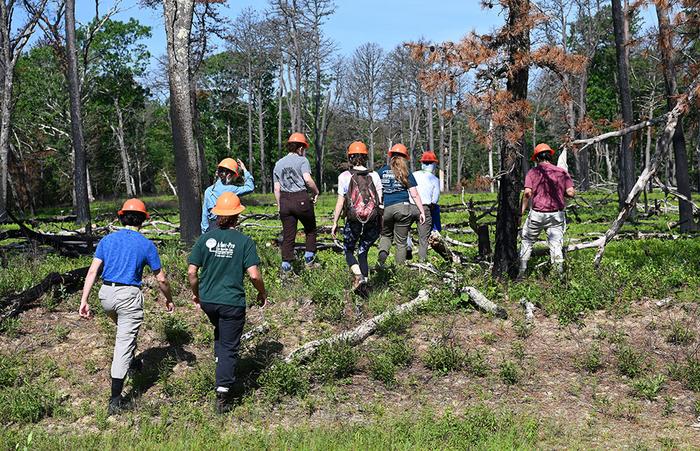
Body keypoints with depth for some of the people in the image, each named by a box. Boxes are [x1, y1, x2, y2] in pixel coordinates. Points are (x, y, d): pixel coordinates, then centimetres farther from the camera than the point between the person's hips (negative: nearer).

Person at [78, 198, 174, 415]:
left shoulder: (107, 240, 6)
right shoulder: (146, 245, -1)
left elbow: (93, 271, -2)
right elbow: (161, 278, 3)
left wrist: (84, 300, -3)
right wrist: (169, 300, 18)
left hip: (106, 294, 4)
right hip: (129, 296, -4)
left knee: (124, 329, 34)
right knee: (124, 342, -4)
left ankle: (130, 362, 52)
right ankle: (115, 401, -6)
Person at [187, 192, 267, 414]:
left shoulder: (205, 238, -2)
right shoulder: (244, 241, -9)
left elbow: (191, 272, -2)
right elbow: (254, 275, -14)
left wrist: (195, 293, 15)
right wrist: (262, 293, 5)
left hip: (207, 300, 3)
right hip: (232, 302, -3)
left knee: (220, 332, 33)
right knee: (229, 347, 4)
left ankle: (220, 361, 26)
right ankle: (222, 392, -1)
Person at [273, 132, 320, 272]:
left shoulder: (278, 164, 14)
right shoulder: (302, 160, -2)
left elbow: (277, 189, 12)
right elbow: (307, 179, -17)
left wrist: (279, 206, 17)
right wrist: (316, 191, -2)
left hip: (284, 200, 5)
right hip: (301, 199, -4)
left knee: (288, 234, 7)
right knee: (310, 229, 16)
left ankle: (286, 264, 2)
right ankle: (309, 256, 14)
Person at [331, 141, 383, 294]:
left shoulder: (344, 176, -2)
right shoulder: (374, 175, 4)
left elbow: (340, 202, -3)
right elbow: (380, 201, 2)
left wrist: (335, 223, 4)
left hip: (353, 220, -2)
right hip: (373, 219, 2)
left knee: (348, 250, 16)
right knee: (363, 252, 15)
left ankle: (358, 276, -8)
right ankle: (364, 285, 9)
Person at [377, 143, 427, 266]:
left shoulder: (382, 171, 8)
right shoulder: (407, 174, 5)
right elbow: (414, 194, 1)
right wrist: (422, 211, 4)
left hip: (385, 209, 1)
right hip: (403, 208, -1)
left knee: (386, 235, 21)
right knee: (401, 242, 7)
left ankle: (383, 252, -8)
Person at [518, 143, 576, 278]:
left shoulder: (533, 172, -2)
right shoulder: (562, 172, 4)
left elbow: (527, 193, -13)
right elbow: (571, 193, -4)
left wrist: (521, 211, -8)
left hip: (537, 213, -1)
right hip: (556, 214, 1)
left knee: (527, 241, 12)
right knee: (555, 244, 6)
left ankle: (521, 272, 12)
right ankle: (560, 274, -2)